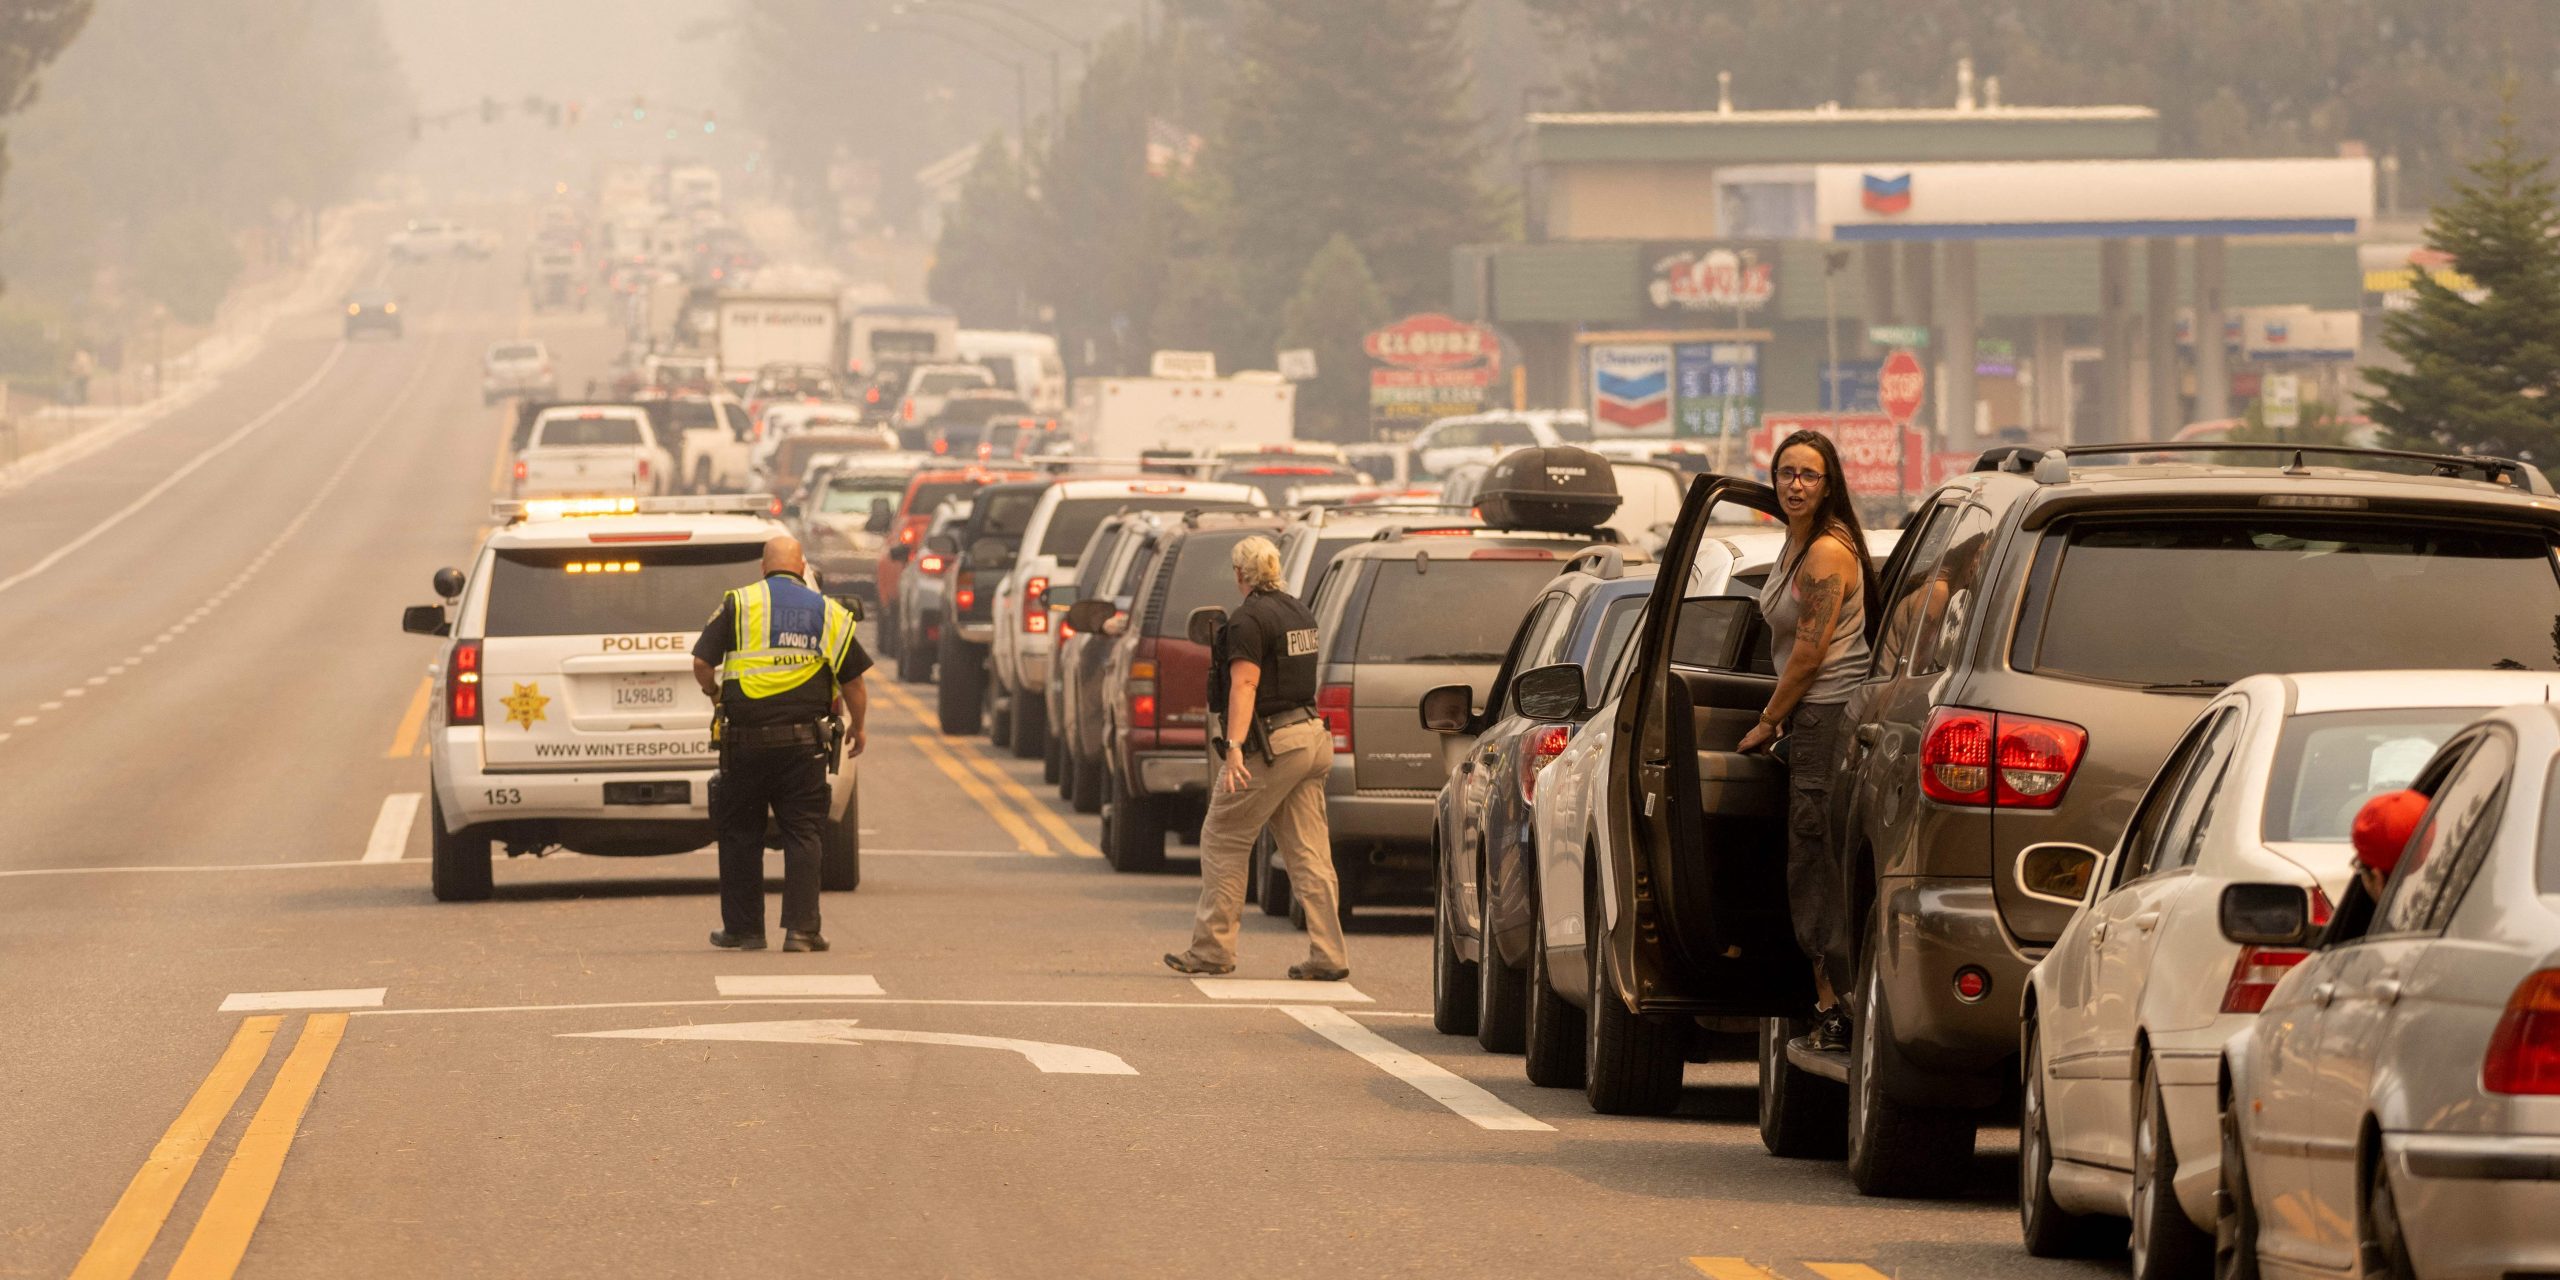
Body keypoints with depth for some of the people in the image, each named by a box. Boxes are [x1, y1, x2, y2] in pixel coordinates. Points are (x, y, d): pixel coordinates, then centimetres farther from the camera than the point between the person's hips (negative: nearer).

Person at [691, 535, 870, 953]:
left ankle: (743, 929, 14)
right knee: (802, 835, 5)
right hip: (804, 742, 1)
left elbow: (701, 663, -5)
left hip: (746, 741, -1)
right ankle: (801, 929, -3)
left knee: (739, 835, 10)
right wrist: (857, 729, 25)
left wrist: (713, 692, 17)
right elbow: (853, 682, 8)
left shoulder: (739, 604, -1)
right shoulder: (829, 613, 6)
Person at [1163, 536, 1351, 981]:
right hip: (1311, 735, 8)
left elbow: (1245, 685, -22)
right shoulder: (1299, 613, 14)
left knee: (1223, 841, 4)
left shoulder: (1249, 620, -12)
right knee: (1309, 852, 6)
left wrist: (1234, 747, -30)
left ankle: (1212, 948, 6)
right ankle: (1328, 956, 1)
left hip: (1271, 743, -8)